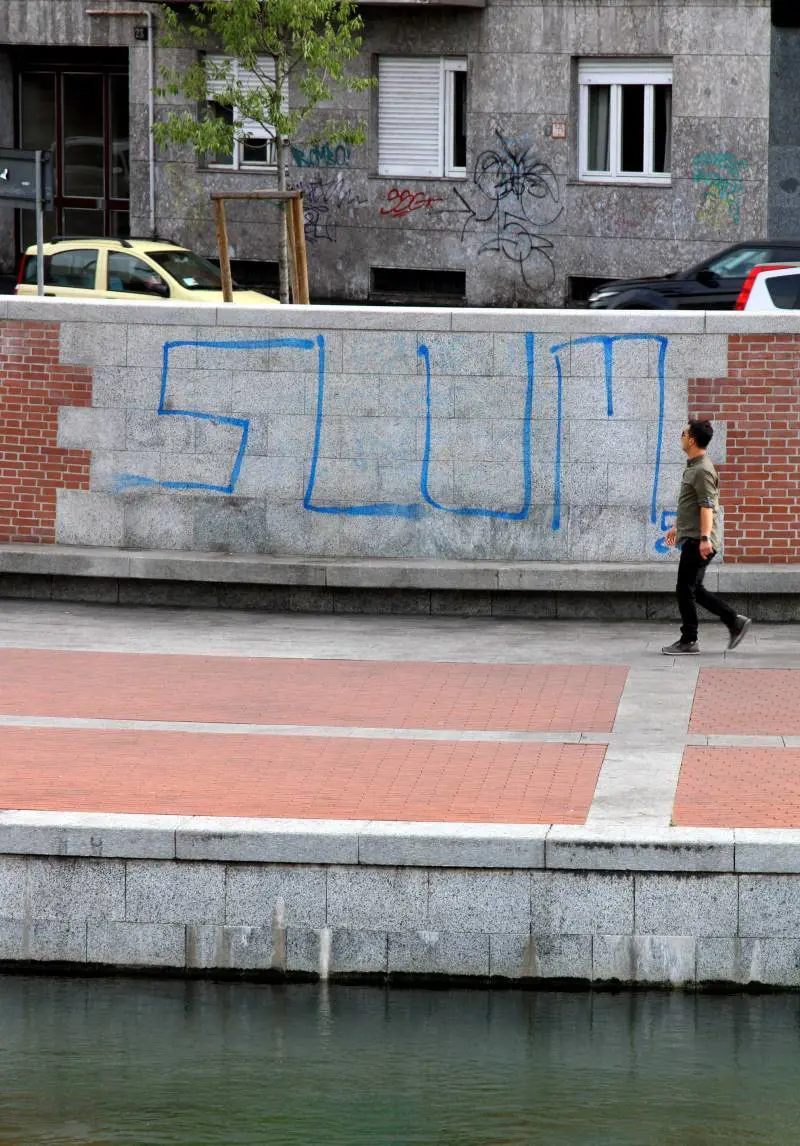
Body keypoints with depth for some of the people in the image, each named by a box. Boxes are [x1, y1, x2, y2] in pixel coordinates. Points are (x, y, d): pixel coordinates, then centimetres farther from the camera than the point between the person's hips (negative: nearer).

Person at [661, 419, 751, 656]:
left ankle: (688, 641, 3)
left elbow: (707, 506, -25)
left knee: (685, 590, -4)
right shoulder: (692, 467, 15)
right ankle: (734, 621, 15)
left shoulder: (702, 470, -16)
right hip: (691, 538, 10)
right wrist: (676, 527, 35)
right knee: (694, 590, 13)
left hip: (698, 542, -10)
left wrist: (705, 538, -33)